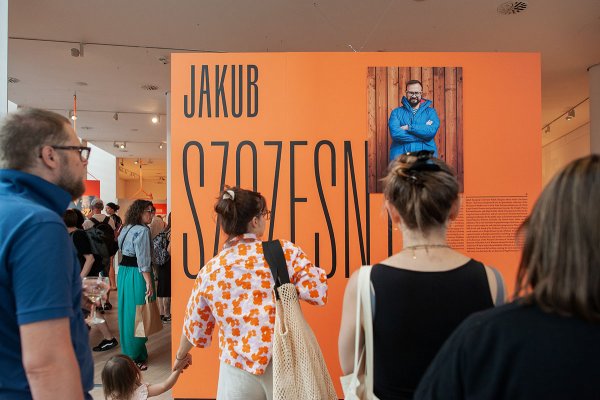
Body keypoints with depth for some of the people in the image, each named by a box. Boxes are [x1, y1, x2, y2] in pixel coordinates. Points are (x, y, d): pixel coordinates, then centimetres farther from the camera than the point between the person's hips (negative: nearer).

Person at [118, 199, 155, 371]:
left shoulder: (126, 228, 12)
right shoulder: (142, 230, -16)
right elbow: (143, 260, -21)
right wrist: (148, 282, -20)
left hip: (123, 271, 9)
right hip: (137, 275, -9)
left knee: (127, 312, 17)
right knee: (137, 315, 0)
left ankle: (128, 351, 30)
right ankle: (136, 357, 9)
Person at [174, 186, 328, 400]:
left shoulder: (210, 271, 0)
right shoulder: (284, 251, -9)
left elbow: (195, 326, 12)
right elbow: (318, 292, -15)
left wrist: (181, 355, 30)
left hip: (239, 370, 1)